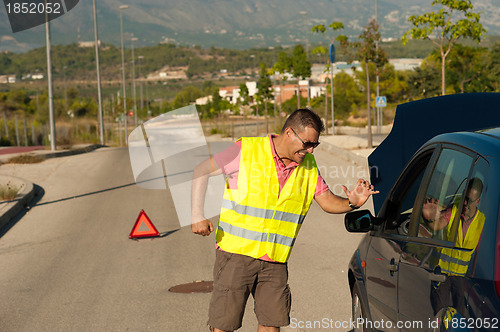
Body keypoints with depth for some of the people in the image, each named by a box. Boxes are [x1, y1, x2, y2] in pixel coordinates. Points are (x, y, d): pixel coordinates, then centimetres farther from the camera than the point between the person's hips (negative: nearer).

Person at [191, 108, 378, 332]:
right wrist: (197, 215, -10)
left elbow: (327, 201, 7)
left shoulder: (308, 165, 6)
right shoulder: (246, 151, -9)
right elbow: (201, 171, -2)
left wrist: (352, 203, -16)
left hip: (275, 260, 4)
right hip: (237, 253, -4)